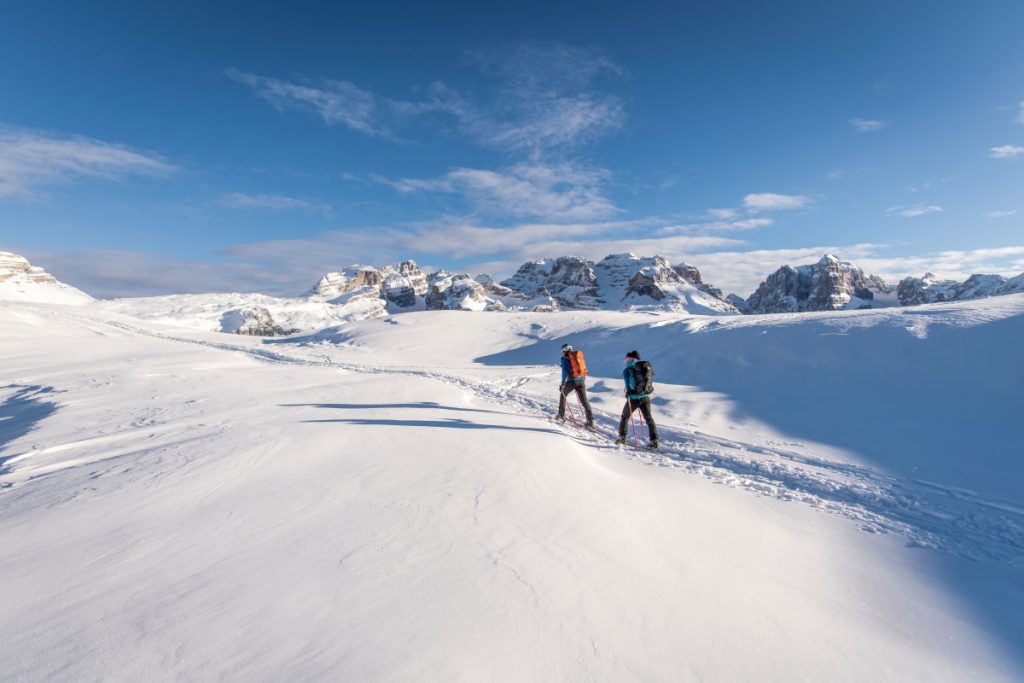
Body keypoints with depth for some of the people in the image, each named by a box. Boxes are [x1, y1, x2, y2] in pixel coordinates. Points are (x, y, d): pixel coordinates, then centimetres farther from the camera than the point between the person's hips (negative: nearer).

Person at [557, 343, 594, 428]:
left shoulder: (565, 358, 0)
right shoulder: (579, 354, 17)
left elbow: (565, 371, -10)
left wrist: (563, 383, -9)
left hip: (572, 380, -4)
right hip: (581, 380, 4)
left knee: (562, 395, 21)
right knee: (584, 400, 4)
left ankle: (561, 415, 21)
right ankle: (590, 420, -7)